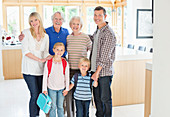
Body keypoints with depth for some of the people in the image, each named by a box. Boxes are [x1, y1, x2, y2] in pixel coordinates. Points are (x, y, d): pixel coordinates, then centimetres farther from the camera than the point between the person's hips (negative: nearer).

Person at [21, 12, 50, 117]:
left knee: (39, 95, 8)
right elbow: (25, 51, -9)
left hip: (40, 69, 4)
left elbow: (46, 53, 10)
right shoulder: (26, 33, -1)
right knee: (35, 95, -7)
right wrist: (40, 59, -15)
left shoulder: (45, 36, 10)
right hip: (29, 69, -4)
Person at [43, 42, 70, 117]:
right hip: (51, 88, -1)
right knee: (53, 107, 8)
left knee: (60, 107, 12)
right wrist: (45, 89, -5)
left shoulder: (65, 63, -5)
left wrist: (67, 89, 1)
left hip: (61, 88, 1)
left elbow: (67, 77, 0)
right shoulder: (48, 63, -9)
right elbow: (45, 76, -5)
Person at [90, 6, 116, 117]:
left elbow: (105, 56, -18)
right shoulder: (97, 31, 12)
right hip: (96, 70, 8)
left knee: (105, 99, 1)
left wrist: (97, 72, -18)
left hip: (104, 71, -8)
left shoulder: (108, 33, -15)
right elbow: (92, 38, 34)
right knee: (97, 97, 17)